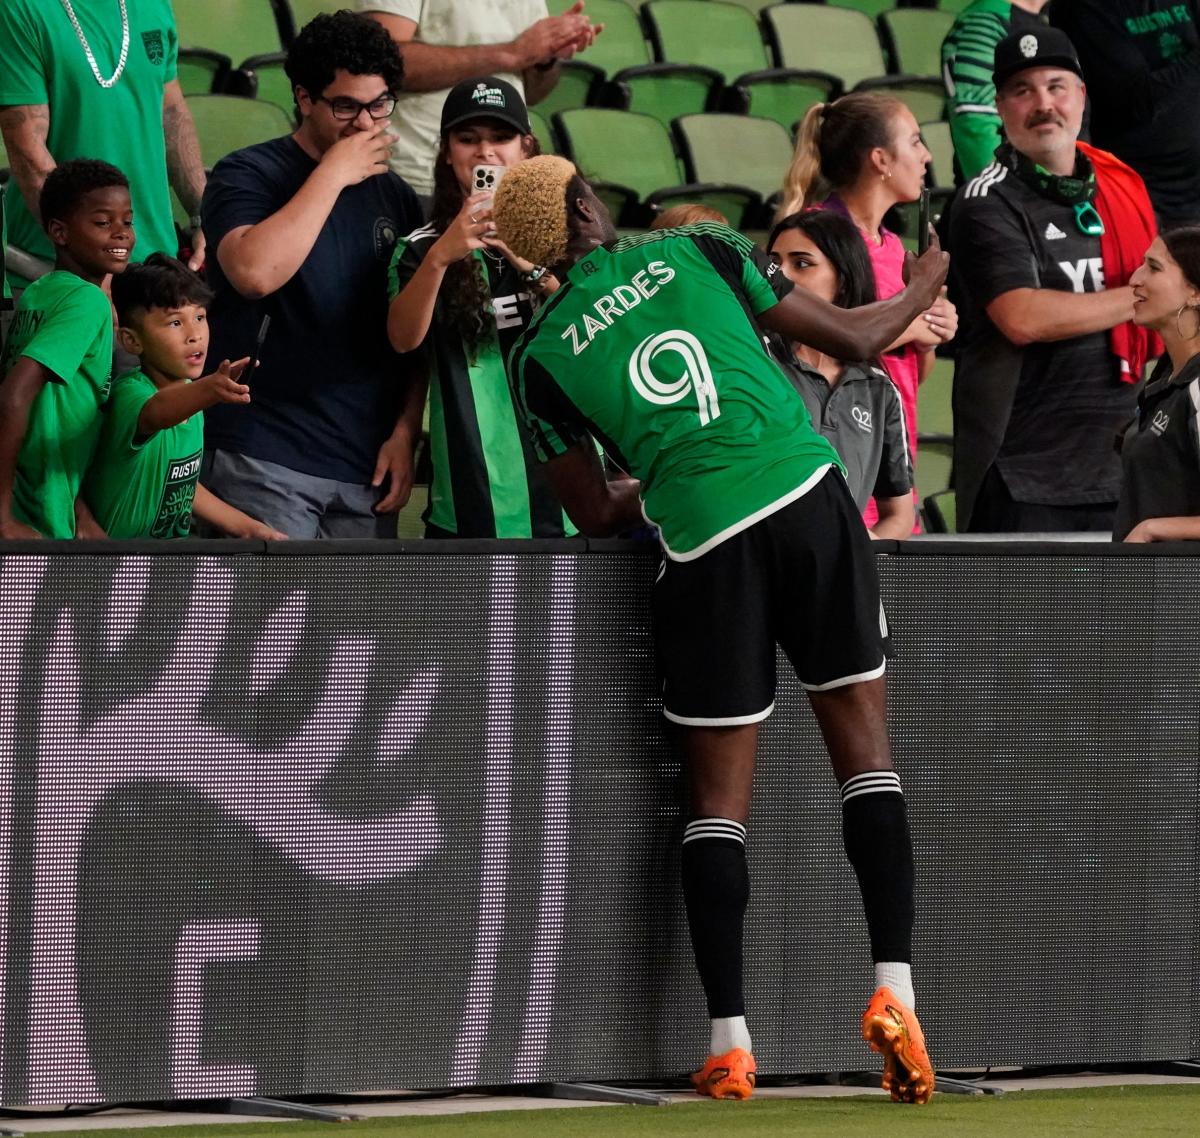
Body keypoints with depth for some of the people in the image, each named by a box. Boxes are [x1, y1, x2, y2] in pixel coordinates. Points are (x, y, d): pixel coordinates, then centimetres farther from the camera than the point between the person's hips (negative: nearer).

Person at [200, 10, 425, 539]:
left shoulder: (395, 198, 16)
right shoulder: (248, 175, -1)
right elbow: (254, 272, -22)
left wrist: (405, 431, 6)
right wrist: (334, 174, -13)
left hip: (367, 467, 5)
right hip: (265, 458, -5)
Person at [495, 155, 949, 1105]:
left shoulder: (541, 356, 10)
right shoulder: (698, 252, 9)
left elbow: (597, 515, 15)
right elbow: (854, 340, 12)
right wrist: (924, 290, 31)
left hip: (706, 544, 0)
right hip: (809, 498, 0)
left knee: (719, 799, 8)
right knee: (866, 753, 6)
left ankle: (728, 1044, 2)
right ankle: (894, 992, -6)